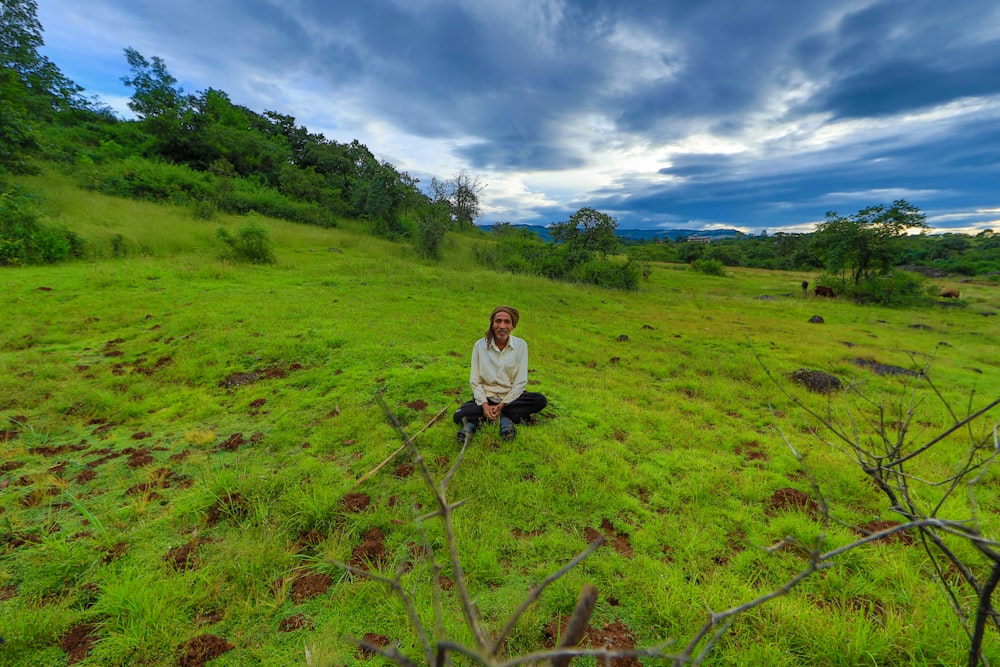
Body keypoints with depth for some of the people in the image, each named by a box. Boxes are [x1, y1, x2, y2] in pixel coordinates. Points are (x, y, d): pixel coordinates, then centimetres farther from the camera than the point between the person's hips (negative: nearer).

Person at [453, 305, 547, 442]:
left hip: (510, 397, 2)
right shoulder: (480, 345, -7)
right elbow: (475, 381, -4)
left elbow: (520, 381, -7)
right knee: (459, 416, -26)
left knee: (541, 400, -27)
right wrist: (484, 404, -18)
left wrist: (502, 404, -16)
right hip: (485, 396, -1)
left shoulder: (520, 345, -7)